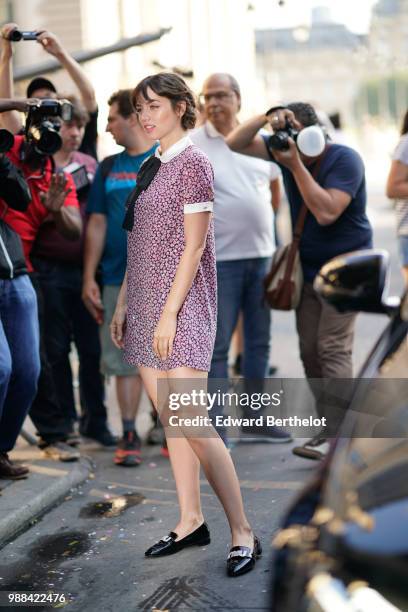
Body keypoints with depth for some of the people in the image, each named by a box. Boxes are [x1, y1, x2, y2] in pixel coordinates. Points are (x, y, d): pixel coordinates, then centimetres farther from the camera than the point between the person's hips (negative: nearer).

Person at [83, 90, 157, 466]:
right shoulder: (108, 167, 12)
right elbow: (97, 224, 11)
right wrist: (89, 278, 5)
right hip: (118, 280, 4)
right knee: (124, 360, 5)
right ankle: (129, 436, 13)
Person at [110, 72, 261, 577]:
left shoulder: (193, 163, -8)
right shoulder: (150, 166, 15)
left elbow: (194, 247, -14)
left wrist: (169, 314, -17)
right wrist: (122, 305, 14)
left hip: (182, 307, -8)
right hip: (145, 305, 8)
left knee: (193, 424, -12)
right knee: (169, 421, 10)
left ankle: (243, 533, -4)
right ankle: (190, 522, 19)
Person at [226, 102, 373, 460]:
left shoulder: (344, 160, -16)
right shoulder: (286, 150, 2)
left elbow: (326, 212, -28)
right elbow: (235, 144, 3)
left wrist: (296, 164, -27)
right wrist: (265, 118, -15)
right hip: (307, 268, 7)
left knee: (332, 348, -15)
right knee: (310, 350, 4)